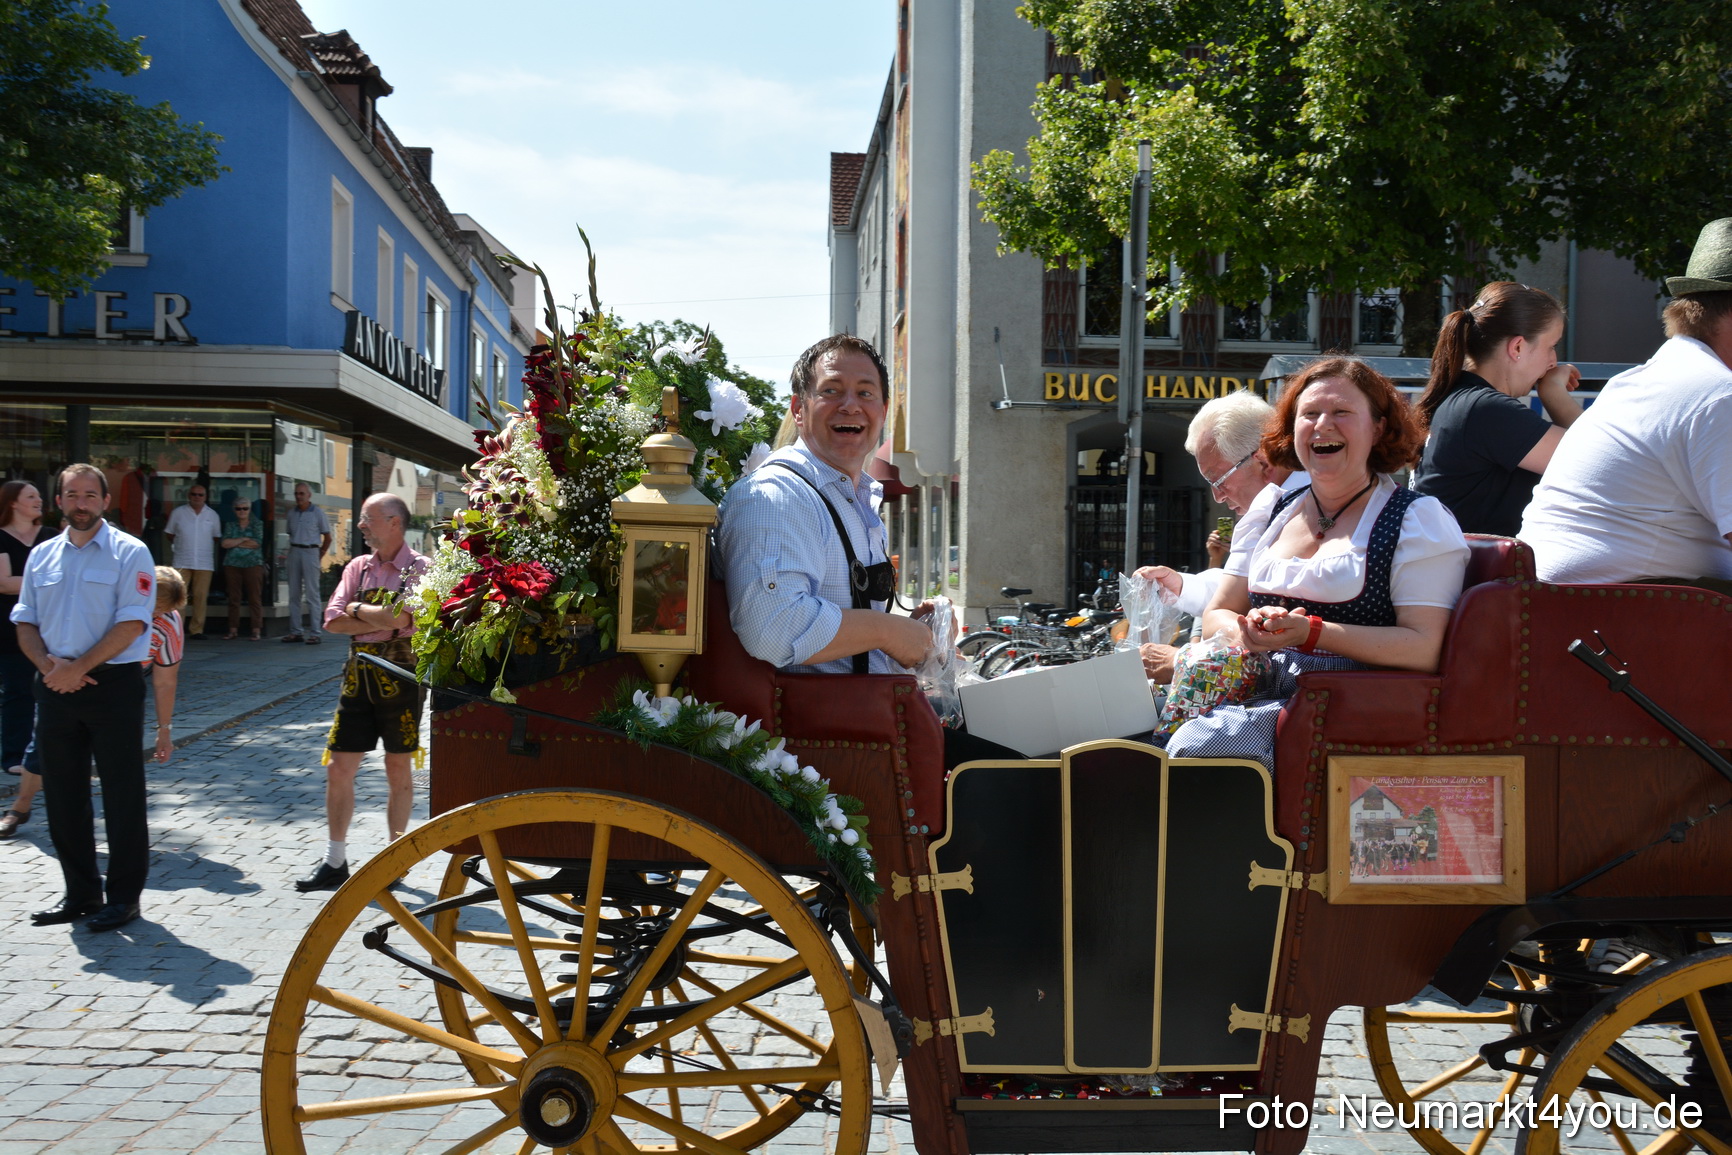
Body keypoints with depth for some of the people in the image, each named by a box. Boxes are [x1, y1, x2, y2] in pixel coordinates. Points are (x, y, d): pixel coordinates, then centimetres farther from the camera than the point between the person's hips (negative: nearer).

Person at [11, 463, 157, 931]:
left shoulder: (129, 553, -4)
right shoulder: (42, 555, 12)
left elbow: (130, 624, -12)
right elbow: (25, 623, 12)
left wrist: (77, 668, -16)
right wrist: (48, 665, -7)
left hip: (113, 683, -5)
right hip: (56, 687, 5)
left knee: (122, 795, 0)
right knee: (63, 793, 10)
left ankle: (124, 895, 10)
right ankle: (80, 891, 22)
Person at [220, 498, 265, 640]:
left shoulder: (256, 525, 7)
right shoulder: (230, 525, 14)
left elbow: (256, 544, -8)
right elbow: (225, 543, 0)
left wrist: (234, 543, -2)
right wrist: (243, 540, -5)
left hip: (253, 564, -3)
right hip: (232, 564, 3)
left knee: (254, 598, -6)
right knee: (233, 598, 2)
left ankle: (257, 630, -4)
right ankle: (233, 630, 7)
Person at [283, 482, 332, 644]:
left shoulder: (318, 513, -2)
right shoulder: (291, 512, 11)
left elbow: (327, 538, 2)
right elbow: (290, 534, 19)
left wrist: (320, 556, -1)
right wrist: (291, 551, 8)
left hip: (310, 552, -5)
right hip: (294, 552, 5)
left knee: (312, 594, -6)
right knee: (294, 594, 7)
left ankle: (314, 633, -5)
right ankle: (296, 631, 13)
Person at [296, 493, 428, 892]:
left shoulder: (419, 569, -7)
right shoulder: (357, 567, 9)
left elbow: (398, 617, -22)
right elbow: (333, 621, -1)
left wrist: (356, 609, -7)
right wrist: (381, 619, -12)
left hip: (400, 675, -5)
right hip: (359, 675, 5)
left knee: (398, 769, 7)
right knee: (338, 768, 4)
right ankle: (335, 861, 13)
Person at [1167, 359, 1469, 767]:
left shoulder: (1419, 519, 3)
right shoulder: (1273, 513, 21)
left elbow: (1424, 647, -9)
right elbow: (1217, 615, 19)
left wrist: (1310, 632, -18)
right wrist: (1248, 632, -6)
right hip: (1257, 695, 5)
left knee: (1197, 745, -31)